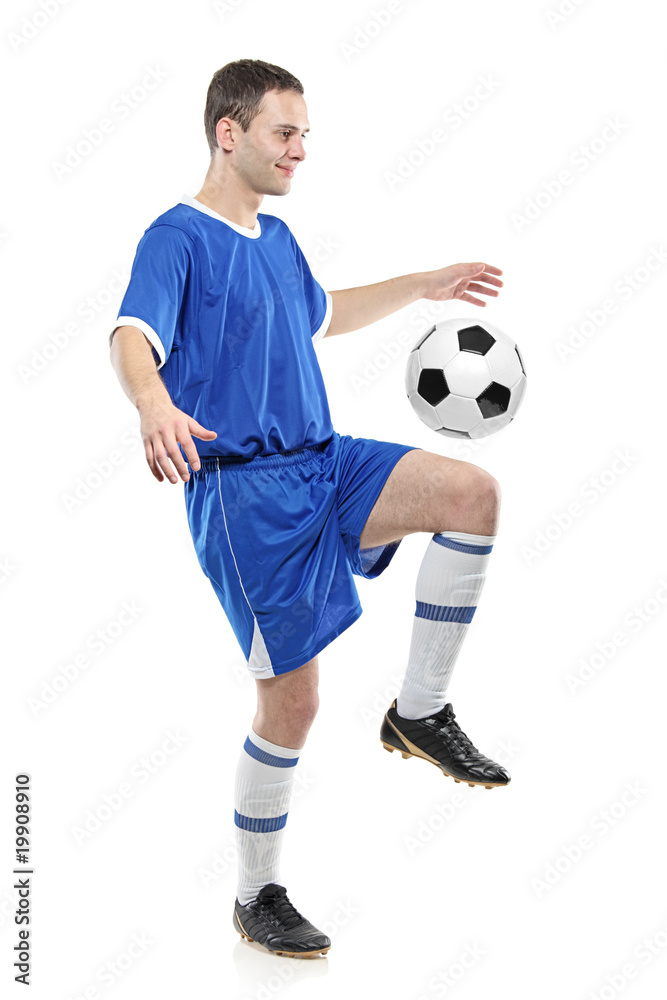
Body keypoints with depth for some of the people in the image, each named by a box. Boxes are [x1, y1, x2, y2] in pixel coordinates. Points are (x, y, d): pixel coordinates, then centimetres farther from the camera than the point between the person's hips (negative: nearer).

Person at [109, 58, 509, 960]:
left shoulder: (277, 239, 16)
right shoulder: (178, 236, -9)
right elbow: (132, 339, -26)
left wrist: (423, 286, 33)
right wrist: (154, 405, -47)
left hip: (324, 463, 7)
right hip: (242, 488, -7)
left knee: (473, 491, -17)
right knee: (291, 699, -4)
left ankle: (420, 713, -4)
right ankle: (257, 896, 18)